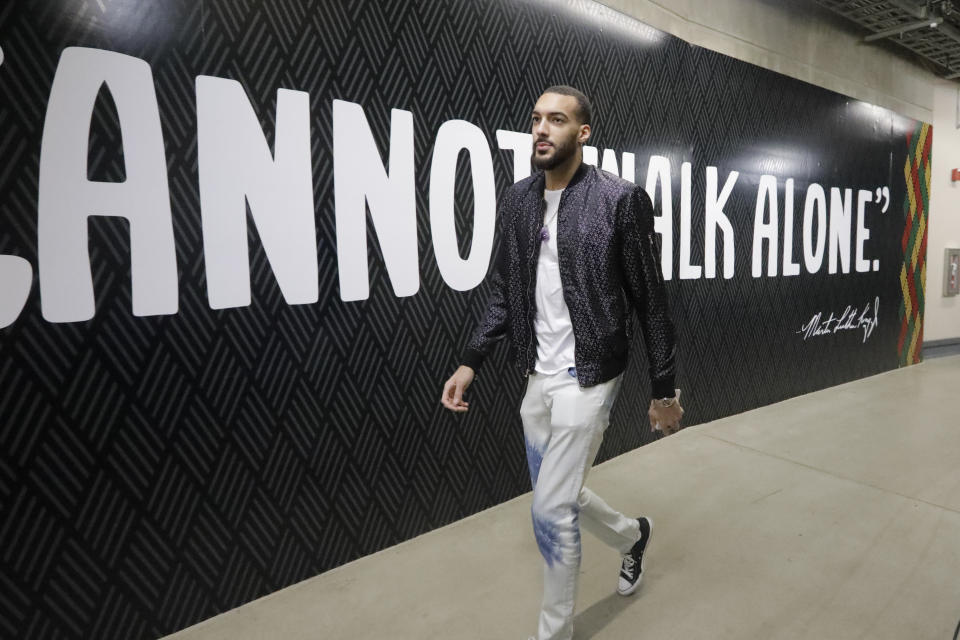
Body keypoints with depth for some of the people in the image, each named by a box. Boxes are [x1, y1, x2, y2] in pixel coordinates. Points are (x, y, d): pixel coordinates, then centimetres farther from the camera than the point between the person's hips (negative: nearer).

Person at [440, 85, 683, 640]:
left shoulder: (620, 199, -11)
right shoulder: (517, 200, 5)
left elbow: (651, 303, -7)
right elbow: (505, 292, 10)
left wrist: (665, 391, -4)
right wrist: (471, 363, 3)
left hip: (587, 380, -6)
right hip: (537, 380, 6)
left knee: (551, 511, -2)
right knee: (559, 499, 20)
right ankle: (632, 535, 52)